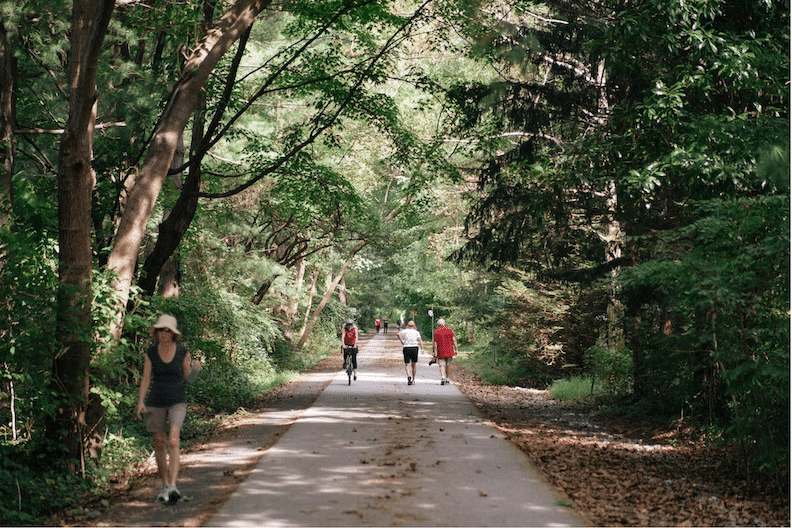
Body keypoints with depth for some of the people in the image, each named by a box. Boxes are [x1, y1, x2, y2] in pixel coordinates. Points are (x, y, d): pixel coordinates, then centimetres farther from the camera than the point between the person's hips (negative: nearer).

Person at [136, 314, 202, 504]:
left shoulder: (183, 351, -4)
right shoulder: (151, 352, 0)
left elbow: (187, 379, 4)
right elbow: (146, 378, 1)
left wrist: (195, 369, -17)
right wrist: (140, 402, -9)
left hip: (177, 402, -2)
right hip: (156, 403, 2)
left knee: (173, 441, -18)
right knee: (159, 444, 7)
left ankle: (173, 486, -25)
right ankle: (165, 485, 21)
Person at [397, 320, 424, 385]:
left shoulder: (405, 331, 6)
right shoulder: (416, 332, 8)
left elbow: (398, 334, -13)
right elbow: (420, 340, -5)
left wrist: (402, 342, -3)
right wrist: (422, 349, -12)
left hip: (406, 348, -1)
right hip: (414, 348, 1)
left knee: (407, 364, 1)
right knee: (414, 364, 15)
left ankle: (408, 376, -26)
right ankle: (413, 379, 21)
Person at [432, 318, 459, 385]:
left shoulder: (436, 332, -2)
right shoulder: (450, 330, 3)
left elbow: (434, 343, -4)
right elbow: (454, 340, -3)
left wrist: (434, 352, 0)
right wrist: (456, 349, -2)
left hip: (440, 352, -2)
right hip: (449, 351, 2)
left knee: (442, 365, 0)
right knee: (448, 366, 13)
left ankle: (442, 377, -23)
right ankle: (447, 379, 17)